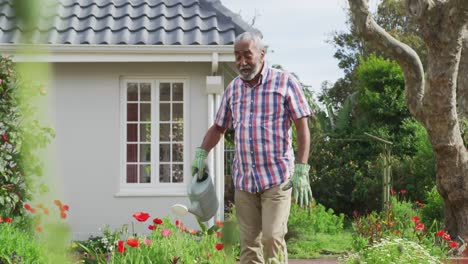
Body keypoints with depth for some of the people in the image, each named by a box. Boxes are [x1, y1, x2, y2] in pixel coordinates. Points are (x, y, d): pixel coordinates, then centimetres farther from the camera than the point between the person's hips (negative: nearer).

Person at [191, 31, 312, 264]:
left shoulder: (285, 82, -2)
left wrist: (301, 170, -12)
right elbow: (218, 127, 22)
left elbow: (302, 127, -4)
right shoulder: (233, 88, 12)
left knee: (272, 238, -13)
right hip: (244, 179, 4)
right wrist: (201, 153, 4)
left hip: (277, 178, -4)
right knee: (249, 243, 5)